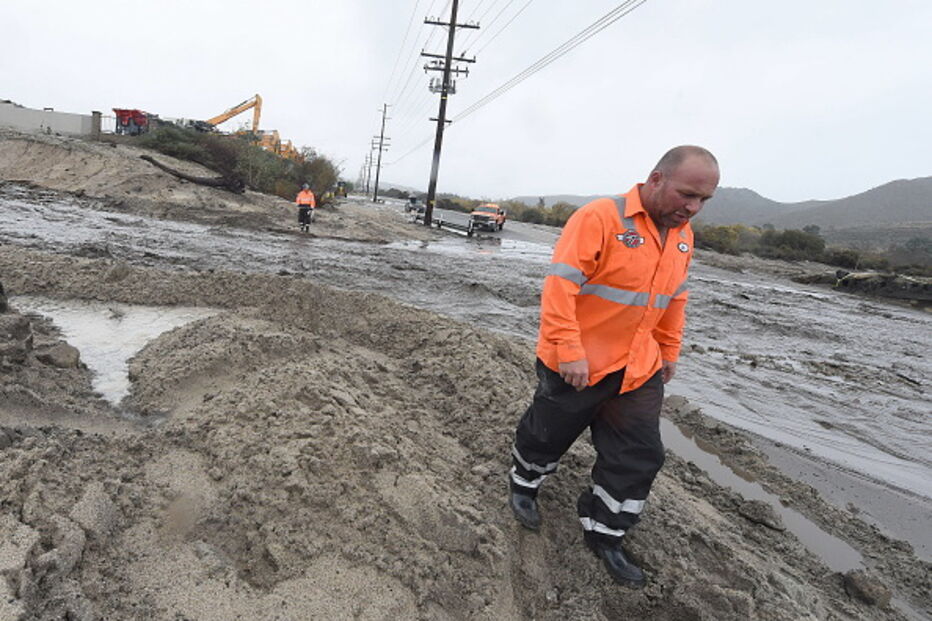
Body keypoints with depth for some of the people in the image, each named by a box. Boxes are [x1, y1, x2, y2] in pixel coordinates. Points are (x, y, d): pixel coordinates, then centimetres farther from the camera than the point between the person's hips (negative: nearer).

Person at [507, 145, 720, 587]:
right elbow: (560, 285, -24)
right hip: (577, 366, -6)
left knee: (638, 457, 10)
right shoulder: (600, 218, -19)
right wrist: (569, 352, -27)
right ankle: (523, 485, 45)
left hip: (639, 371, 7)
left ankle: (604, 534, 29)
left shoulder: (682, 235, 6)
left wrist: (669, 353, 20)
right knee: (548, 435, 15)